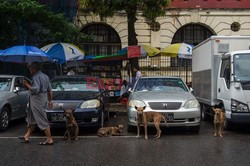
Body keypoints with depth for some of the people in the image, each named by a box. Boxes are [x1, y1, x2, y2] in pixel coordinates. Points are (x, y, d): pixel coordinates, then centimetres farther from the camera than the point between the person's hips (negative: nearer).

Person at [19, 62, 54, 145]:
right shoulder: (45, 76, 13)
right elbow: (49, 90, 16)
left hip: (37, 99, -10)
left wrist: (27, 84, -14)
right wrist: (50, 100, 21)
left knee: (42, 120, -6)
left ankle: (50, 139, -5)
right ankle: (27, 136, 30)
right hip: (43, 98, 10)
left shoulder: (36, 77, -17)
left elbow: (36, 89, -27)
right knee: (32, 118, 19)